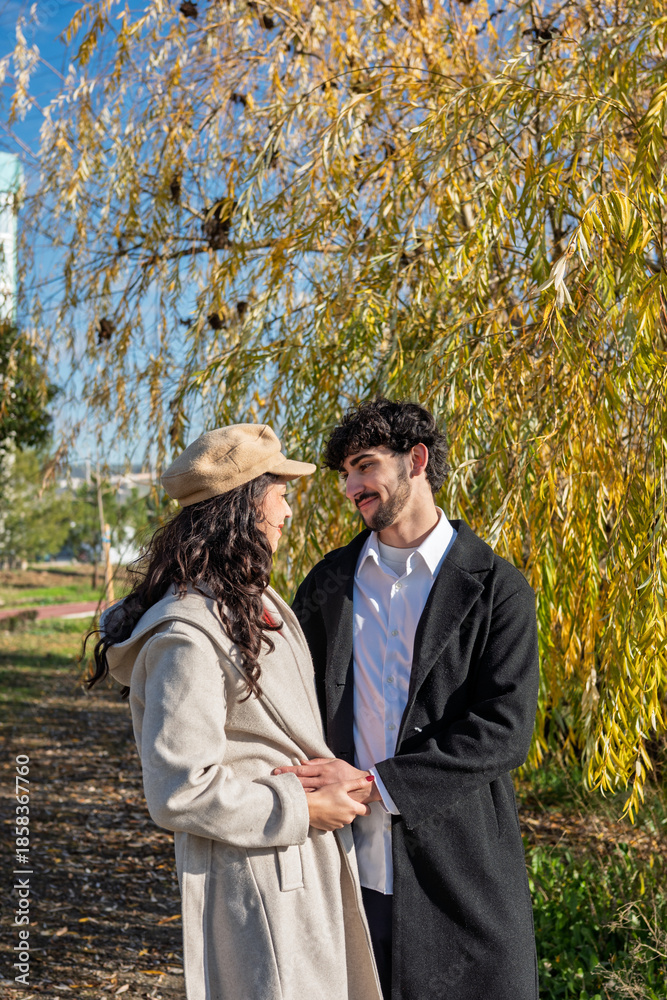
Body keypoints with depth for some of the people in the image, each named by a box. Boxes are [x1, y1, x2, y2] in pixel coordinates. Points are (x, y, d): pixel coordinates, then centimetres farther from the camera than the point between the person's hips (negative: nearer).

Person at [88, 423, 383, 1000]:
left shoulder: (254, 601, 7)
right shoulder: (189, 637, -24)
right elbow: (180, 793, -24)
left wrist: (333, 779, 9)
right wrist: (303, 809, -17)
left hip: (311, 865, 9)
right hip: (255, 882, -9)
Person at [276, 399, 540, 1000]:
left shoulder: (496, 588, -5)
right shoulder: (330, 581, 7)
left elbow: (505, 729, -13)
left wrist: (377, 783, -19)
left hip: (461, 868, -3)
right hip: (349, 865, 3)